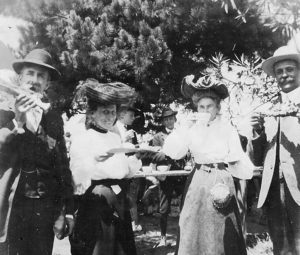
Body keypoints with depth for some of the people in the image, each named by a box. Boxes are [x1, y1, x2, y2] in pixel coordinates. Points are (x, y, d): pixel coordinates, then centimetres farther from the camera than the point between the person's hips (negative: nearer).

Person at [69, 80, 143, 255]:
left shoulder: (116, 138, 13)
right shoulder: (82, 139, -6)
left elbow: (126, 172, 12)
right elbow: (79, 176, -13)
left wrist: (136, 158, -4)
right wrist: (93, 160, -29)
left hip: (118, 202, 6)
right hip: (94, 206, -6)